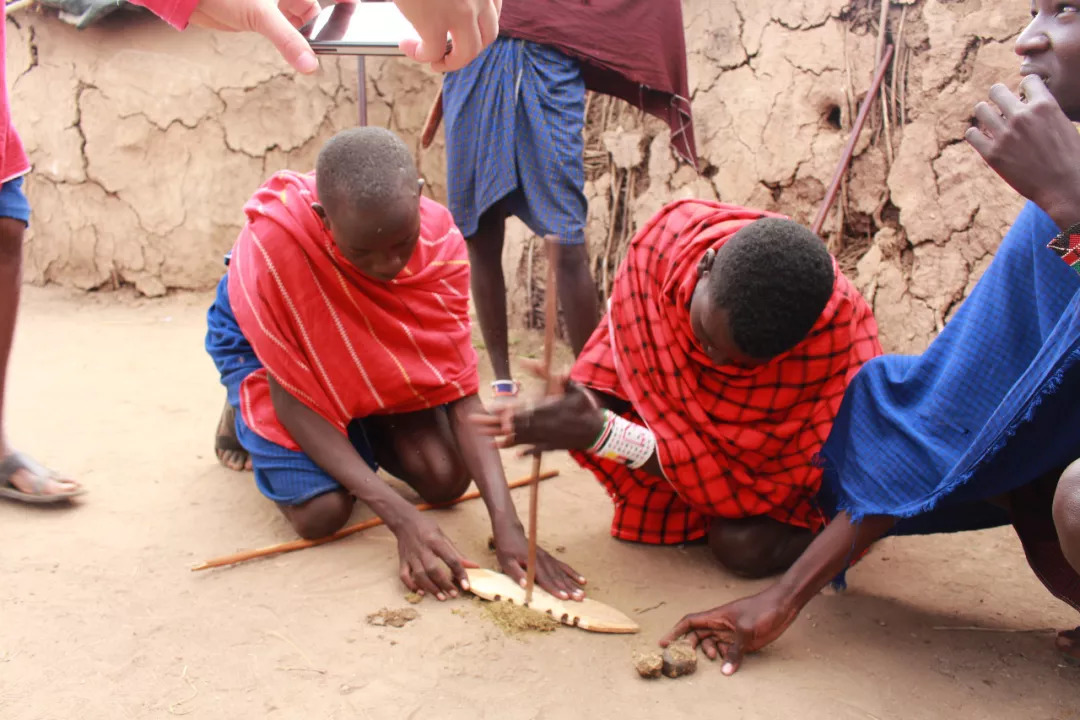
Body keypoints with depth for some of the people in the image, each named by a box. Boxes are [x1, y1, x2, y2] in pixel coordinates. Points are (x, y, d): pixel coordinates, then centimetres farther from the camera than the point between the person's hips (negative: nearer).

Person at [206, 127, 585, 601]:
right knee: (323, 511, -19)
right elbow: (290, 397, -30)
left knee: (448, 479, -12)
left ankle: (356, 433, 19)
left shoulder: (440, 241, -29)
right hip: (263, 345, -3)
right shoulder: (272, 242, -39)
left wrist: (507, 525, -39)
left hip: (374, 350, 3)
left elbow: (460, 392, -26)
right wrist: (399, 516, -38)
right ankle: (245, 419, 12)